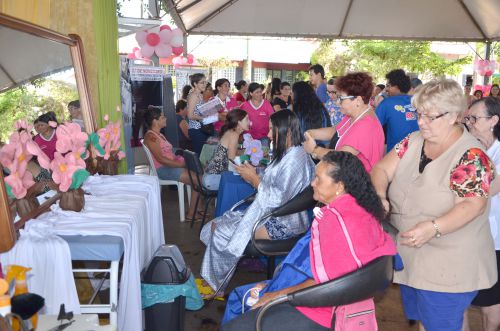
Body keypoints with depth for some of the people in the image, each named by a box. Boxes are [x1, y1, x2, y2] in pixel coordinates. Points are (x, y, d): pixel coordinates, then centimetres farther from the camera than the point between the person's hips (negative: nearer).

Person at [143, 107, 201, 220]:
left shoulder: (158, 134, 18)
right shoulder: (150, 136, -13)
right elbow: (160, 159, -20)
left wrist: (182, 159, 2)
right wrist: (181, 164, -20)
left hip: (171, 165, 10)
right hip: (163, 169, -10)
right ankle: (191, 214, -7)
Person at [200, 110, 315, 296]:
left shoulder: (295, 160, -20)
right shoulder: (286, 154, 13)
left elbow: (277, 199, -24)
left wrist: (254, 179, -14)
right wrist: (254, 176, 2)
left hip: (283, 223, -10)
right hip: (269, 213, 10)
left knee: (222, 233, -13)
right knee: (216, 225, 2)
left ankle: (217, 285, 8)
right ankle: (212, 279, 7)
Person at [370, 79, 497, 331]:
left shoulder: (471, 156, -17)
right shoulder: (413, 141, 2)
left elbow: (473, 205, -24)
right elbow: (382, 170, 1)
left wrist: (433, 228, -37)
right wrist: (379, 196, -20)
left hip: (448, 270, -6)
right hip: (409, 257, 6)